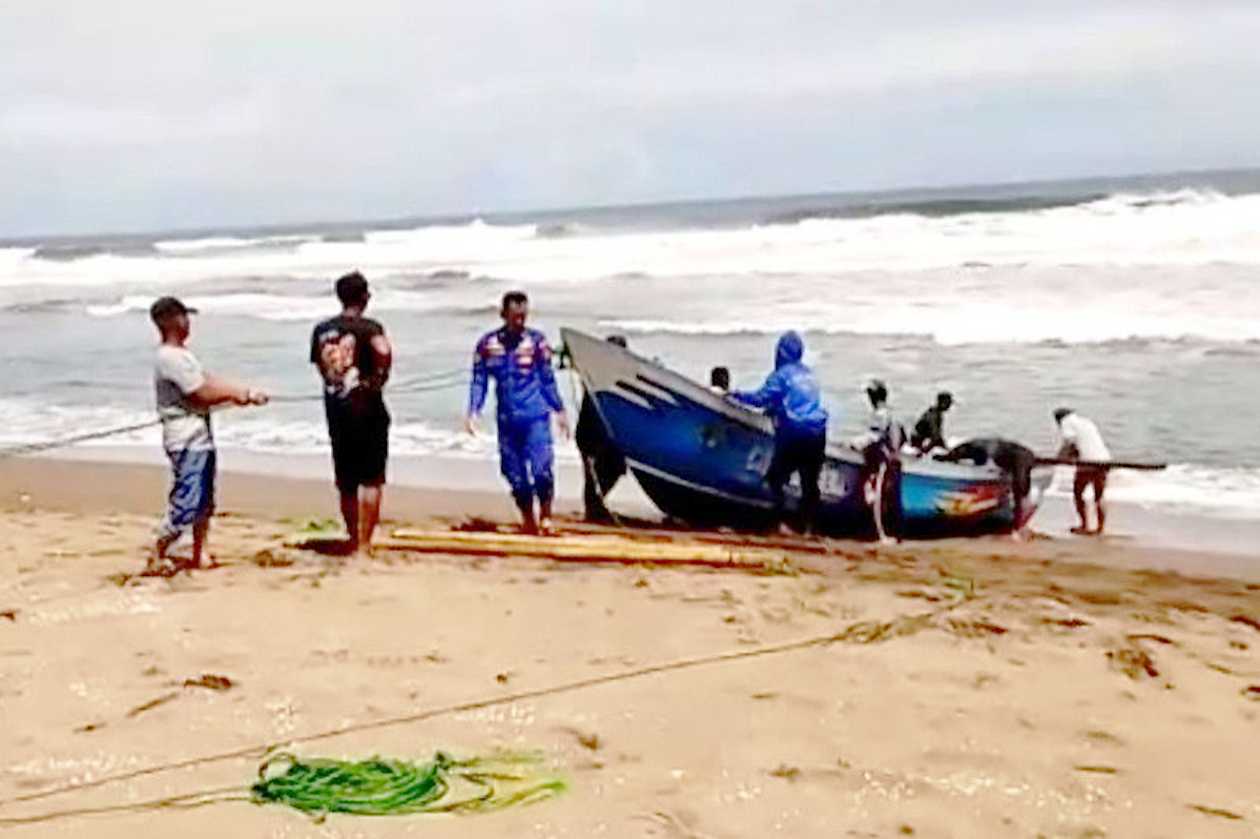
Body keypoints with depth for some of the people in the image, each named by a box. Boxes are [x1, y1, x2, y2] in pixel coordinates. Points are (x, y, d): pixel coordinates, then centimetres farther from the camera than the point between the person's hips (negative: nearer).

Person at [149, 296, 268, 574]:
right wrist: (239, 394, -6)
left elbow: (209, 382, 11)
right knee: (185, 503, -8)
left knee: (204, 502, 15)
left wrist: (244, 393, -2)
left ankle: (199, 556, 24)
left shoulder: (181, 354, 14)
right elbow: (203, 394, -19)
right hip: (187, 441, -11)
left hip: (199, 438, 11)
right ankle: (156, 559, 2)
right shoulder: (170, 358, -18)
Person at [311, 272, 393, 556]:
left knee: (346, 481, 15)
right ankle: (364, 544, 1)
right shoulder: (369, 327, -9)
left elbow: (319, 365, 13)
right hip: (367, 409, -5)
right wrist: (379, 379, -9)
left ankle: (353, 539, 26)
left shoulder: (321, 330, 7)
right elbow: (384, 352, -24)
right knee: (372, 480, 3)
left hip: (336, 410, 5)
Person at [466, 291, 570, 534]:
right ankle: (528, 520, 24)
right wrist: (473, 412, -6)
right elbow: (479, 381, 5)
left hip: (536, 416, -2)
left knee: (541, 469, -14)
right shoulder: (487, 344, 2)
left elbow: (548, 379, 9)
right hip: (507, 419, 2)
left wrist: (559, 411, 11)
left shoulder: (536, 340, 1)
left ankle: (545, 516, 7)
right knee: (515, 473, 7)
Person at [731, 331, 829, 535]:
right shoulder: (808, 373, 17)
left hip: (794, 433, -6)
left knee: (775, 477, 2)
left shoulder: (781, 374, -3)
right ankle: (809, 526, 8)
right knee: (810, 482, 10)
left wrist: (737, 394, 5)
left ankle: (779, 522, -7)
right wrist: (774, 407, 30)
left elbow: (761, 398, -8)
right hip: (817, 434, 6)